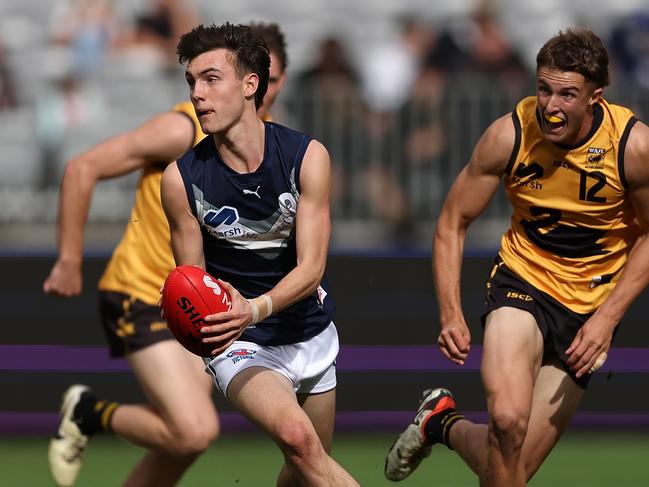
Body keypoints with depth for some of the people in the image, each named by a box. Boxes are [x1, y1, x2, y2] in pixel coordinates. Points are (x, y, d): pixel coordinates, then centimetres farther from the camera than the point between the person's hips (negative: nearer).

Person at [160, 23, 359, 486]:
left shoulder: (308, 156, -14)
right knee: (297, 437, -30)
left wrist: (255, 309, -38)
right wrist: (203, 317, -31)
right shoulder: (182, 177, -15)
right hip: (242, 345, -3)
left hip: (311, 332, 3)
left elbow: (311, 267, -19)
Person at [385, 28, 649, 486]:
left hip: (589, 307, 1)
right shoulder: (509, 136, -14)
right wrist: (450, 315, -13)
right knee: (508, 421, -30)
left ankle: (445, 425, 30)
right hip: (522, 281, -1)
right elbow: (452, 223, -2)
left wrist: (606, 320, -12)